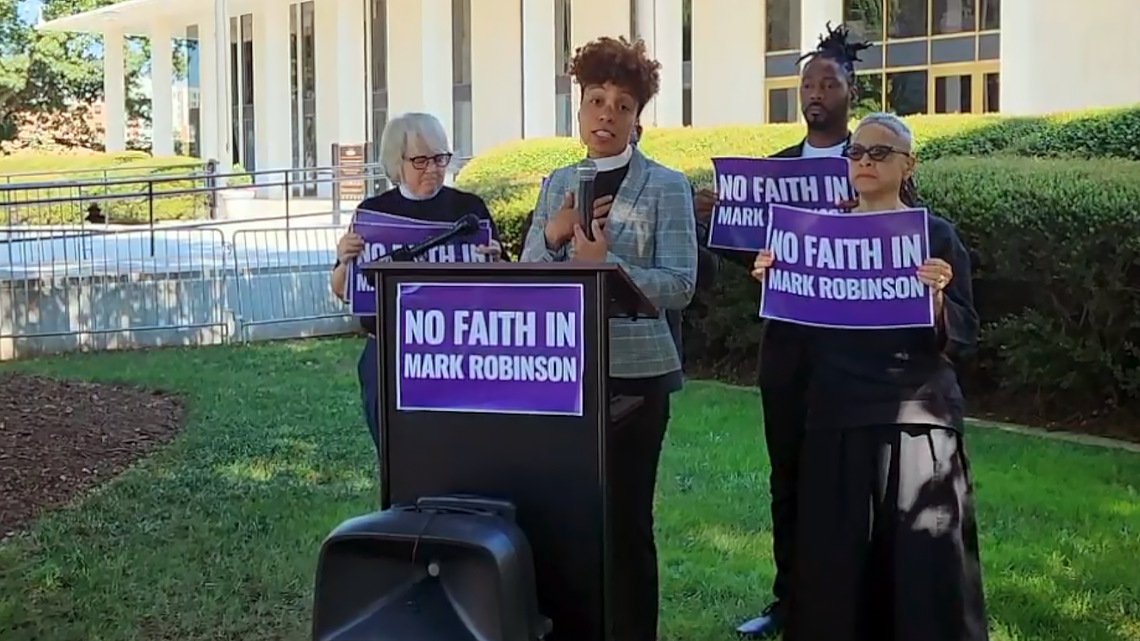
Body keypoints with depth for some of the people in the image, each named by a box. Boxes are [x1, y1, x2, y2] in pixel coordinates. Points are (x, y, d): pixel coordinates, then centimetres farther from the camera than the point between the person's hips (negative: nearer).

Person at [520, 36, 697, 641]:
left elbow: (679, 285, -11)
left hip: (633, 369, -4)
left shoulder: (666, 186, -3)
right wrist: (553, 235, -9)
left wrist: (607, 264, -21)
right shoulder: (558, 183, 11)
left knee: (626, 512, 2)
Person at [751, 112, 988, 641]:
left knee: (922, 561, -2)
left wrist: (938, 297, -23)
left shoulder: (936, 235, 0)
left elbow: (964, 339, -4)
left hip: (916, 416, -3)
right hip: (838, 415, 3)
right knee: (833, 560, 3)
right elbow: (801, 326, 12)